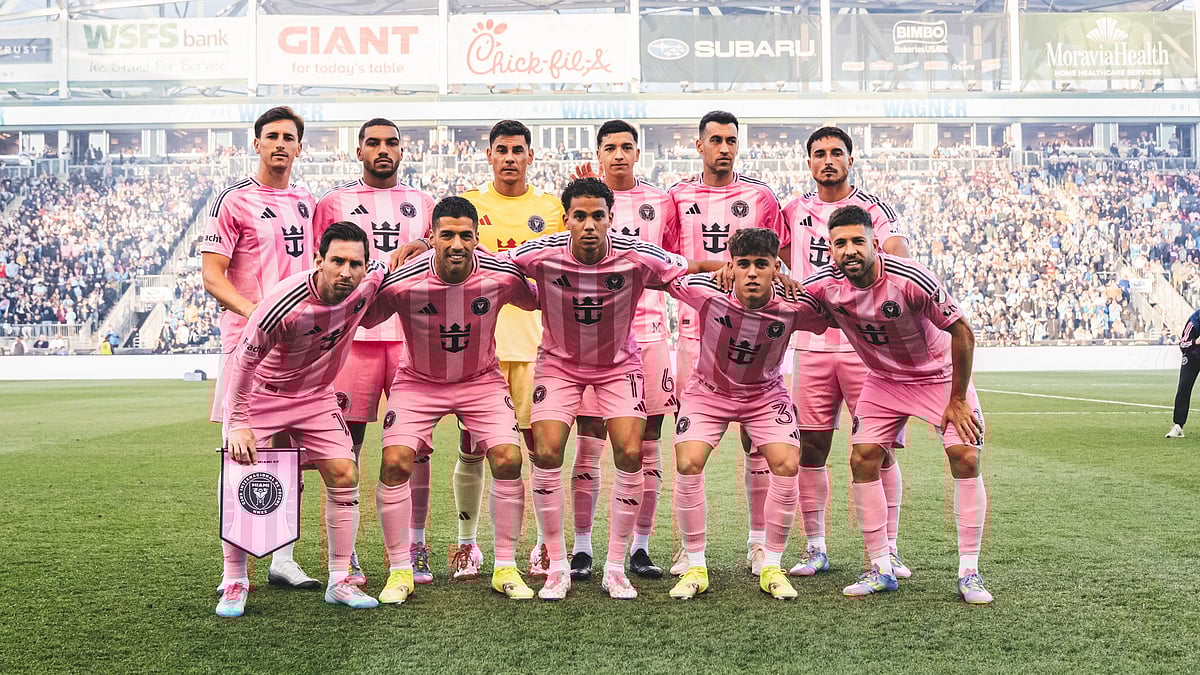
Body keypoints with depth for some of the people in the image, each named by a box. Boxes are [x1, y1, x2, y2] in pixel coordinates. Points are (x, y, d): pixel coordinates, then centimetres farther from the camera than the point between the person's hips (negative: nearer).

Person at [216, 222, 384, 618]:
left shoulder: (368, 285, -19)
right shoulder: (285, 302, -33)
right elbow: (243, 360, -21)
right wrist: (238, 423, -21)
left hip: (316, 397, 4)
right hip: (261, 394, -4)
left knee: (344, 476, -5)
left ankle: (340, 581, 6)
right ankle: (234, 585, 3)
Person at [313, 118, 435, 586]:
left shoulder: (422, 204, 16)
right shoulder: (334, 203, 10)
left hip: (411, 333, 2)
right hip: (352, 333, -2)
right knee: (347, 441, -2)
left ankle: (415, 550, 9)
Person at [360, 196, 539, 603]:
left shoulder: (502, 276, -20)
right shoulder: (402, 282, -25)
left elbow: (538, 301, 3)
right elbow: (362, 318, -8)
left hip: (482, 379, 1)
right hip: (418, 381, -1)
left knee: (508, 460, -14)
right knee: (395, 463, -16)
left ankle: (505, 568, 3)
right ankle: (400, 571, 1)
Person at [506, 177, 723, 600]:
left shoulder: (637, 256, -22)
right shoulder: (543, 255, -22)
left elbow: (692, 268, -9)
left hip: (619, 363, 0)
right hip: (559, 361, 0)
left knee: (630, 455, -14)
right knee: (546, 455, -15)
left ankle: (616, 568, 3)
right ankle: (558, 567, 2)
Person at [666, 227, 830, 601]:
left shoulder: (793, 308, -24)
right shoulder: (707, 293, -27)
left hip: (766, 395, 1)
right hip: (708, 391, 0)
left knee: (786, 466, -18)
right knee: (688, 465, -19)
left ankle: (771, 566, 1)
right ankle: (695, 566, -2)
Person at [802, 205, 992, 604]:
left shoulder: (912, 280, -31)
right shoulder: (825, 286, -19)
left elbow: (962, 331, -21)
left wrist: (958, 400, -17)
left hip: (940, 374, -3)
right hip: (883, 380, 4)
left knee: (966, 457, -17)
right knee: (863, 459, -9)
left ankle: (969, 573, -7)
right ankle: (880, 569, 3)